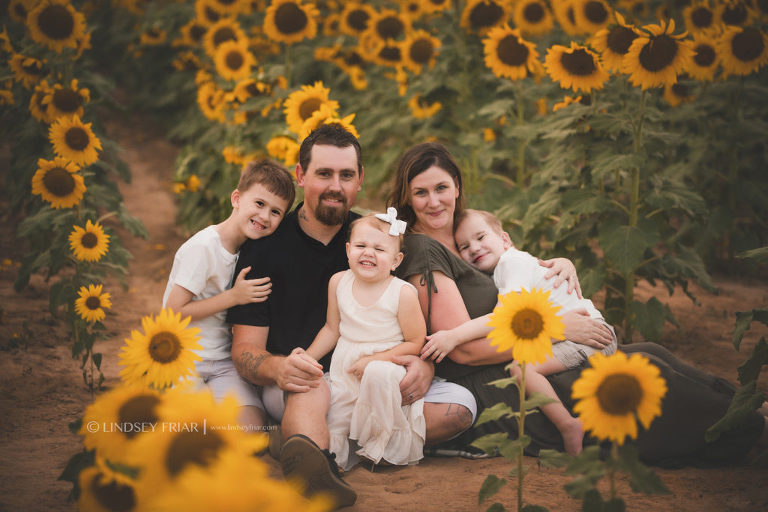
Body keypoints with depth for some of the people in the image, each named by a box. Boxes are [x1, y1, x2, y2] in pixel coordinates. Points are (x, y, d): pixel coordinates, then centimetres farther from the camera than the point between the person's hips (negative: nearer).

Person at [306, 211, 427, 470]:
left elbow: (416, 342, -9)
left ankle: (382, 442, -18)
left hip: (387, 368, -4)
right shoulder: (338, 282, 4)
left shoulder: (403, 293, -11)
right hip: (343, 375, 4)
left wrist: (375, 360, -19)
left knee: (378, 373, -38)